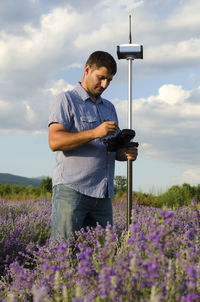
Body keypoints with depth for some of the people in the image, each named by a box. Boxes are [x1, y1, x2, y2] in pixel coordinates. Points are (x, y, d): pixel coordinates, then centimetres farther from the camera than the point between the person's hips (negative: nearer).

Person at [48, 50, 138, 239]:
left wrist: (126, 153, 2)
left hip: (103, 195, 6)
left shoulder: (109, 108, 23)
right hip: (71, 189, -6)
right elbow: (55, 141, -11)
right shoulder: (67, 100, 2)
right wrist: (95, 133, -19)